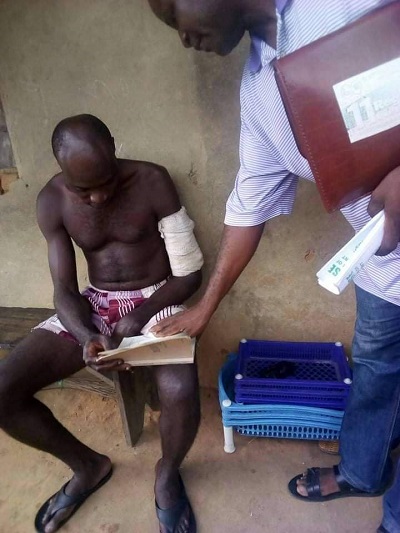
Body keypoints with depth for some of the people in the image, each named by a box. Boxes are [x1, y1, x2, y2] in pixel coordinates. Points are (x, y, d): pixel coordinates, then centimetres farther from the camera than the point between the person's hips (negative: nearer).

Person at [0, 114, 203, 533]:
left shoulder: (151, 182, -15)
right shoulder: (52, 201, -7)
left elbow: (190, 271, -11)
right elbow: (64, 290, -6)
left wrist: (140, 316, -23)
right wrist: (87, 336, -26)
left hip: (156, 300, -3)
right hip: (94, 306, 3)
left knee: (181, 394, -32)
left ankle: (167, 474, 7)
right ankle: (88, 467, 14)